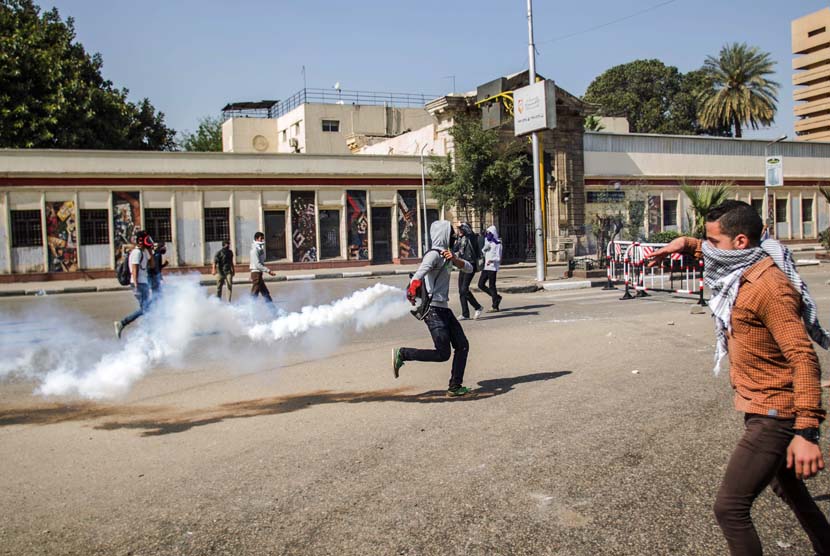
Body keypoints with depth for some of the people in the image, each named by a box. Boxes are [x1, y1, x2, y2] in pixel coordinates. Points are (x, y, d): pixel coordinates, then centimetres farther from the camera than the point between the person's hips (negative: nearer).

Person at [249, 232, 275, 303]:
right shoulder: (255, 250, -15)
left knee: (266, 293, 12)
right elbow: (257, 264, -22)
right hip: (256, 273, -10)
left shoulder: (260, 249, 15)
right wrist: (268, 270, -22)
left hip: (259, 274, 10)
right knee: (254, 294, -7)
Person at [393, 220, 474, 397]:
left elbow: (469, 268, 11)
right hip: (433, 310, -10)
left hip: (444, 309, 10)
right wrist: (413, 287, -52)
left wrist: (455, 260, -9)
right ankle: (402, 354, 2)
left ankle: (455, 387, 14)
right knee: (442, 354, -9)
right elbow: (421, 272, -32)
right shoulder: (434, 255, -13)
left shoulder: (447, 254, 15)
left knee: (462, 346, 8)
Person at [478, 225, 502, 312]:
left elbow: (498, 258, -11)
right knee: (481, 284, 6)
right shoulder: (487, 242, 13)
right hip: (485, 267, 8)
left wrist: (492, 260, -29)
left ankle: (495, 307, 0)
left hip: (492, 268, -8)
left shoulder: (497, 244, -8)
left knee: (492, 286, -6)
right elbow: (482, 252, 18)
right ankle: (496, 297, 20)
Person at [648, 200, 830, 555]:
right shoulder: (742, 272, 4)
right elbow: (711, 253, 29)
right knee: (788, 489, 28)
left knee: (730, 508, -10)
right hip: (763, 409, 10)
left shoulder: (768, 287, -25)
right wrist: (686, 243, 11)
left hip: (774, 417, -10)